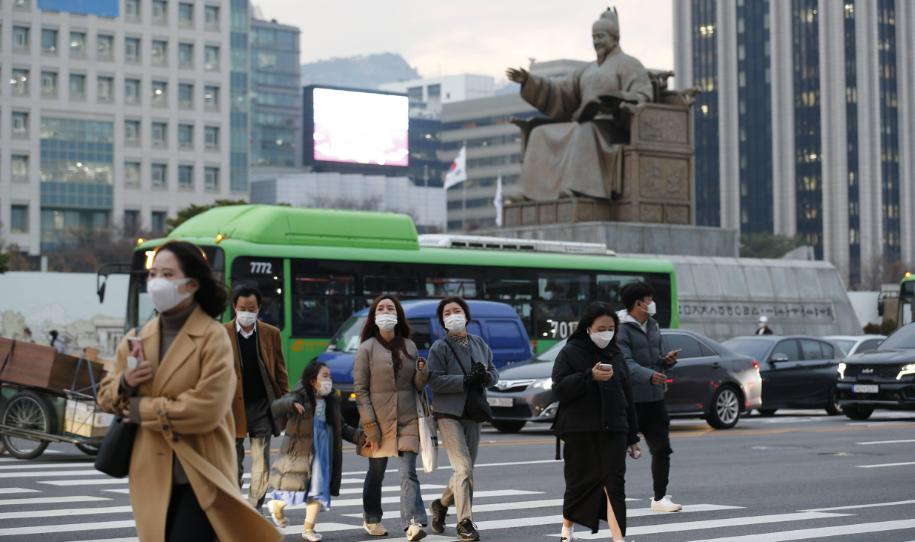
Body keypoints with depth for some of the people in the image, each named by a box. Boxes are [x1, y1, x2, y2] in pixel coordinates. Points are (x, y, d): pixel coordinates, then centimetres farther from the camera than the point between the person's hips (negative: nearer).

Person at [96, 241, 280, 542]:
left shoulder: (213, 337, -10)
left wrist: (142, 409, -11)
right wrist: (124, 383, -7)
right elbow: (106, 397, 17)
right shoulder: (139, 338, 10)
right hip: (153, 476, 6)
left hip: (199, 478, -6)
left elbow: (207, 408, -20)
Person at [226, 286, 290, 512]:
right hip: (232, 408, -1)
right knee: (234, 466, 7)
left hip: (262, 406, 1)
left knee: (261, 467, -1)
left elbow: (280, 372, 8)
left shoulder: (271, 334, 4)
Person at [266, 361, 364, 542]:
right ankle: (276, 505, 32)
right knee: (297, 486, 0)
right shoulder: (299, 397, -10)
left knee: (319, 490, 4)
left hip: (322, 453, 5)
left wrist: (361, 437, 1)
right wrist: (292, 404, -51)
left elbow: (342, 428, 16)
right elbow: (277, 406, -28)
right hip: (299, 452, -5)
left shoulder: (331, 401, 8)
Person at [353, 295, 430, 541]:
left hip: (407, 419, 2)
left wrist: (422, 373, -9)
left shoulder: (409, 346, 10)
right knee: (376, 472, 10)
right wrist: (369, 425, -13)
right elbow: (360, 389, -6)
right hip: (379, 419, -2)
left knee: (408, 472, -8)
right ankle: (372, 520, 27)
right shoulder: (367, 348, -2)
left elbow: (417, 386, 14)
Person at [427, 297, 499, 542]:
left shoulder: (480, 344, 13)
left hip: (473, 413, 6)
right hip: (449, 414, -6)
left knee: (466, 469, 11)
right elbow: (435, 380, -14)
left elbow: (494, 372, 16)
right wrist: (466, 380, -20)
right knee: (463, 469, -14)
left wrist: (486, 376, -8)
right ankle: (465, 522, -9)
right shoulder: (439, 347, -4)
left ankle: (441, 504, 34)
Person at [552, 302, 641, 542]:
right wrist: (590, 376, -24)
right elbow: (560, 389, -11)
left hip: (613, 430, 3)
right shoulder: (570, 353, 0)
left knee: (615, 483, -7)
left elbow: (627, 396, 16)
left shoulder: (615, 355, 13)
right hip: (580, 431, -3)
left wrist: (632, 436, 14)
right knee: (581, 481, 5)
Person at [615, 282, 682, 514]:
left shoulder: (653, 326, 15)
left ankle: (660, 498, 19)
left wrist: (666, 360, 0)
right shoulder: (621, 329, -12)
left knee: (661, 448, 8)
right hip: (629, 400, -8)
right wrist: (649, 376, -38)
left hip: (654, 398, 8)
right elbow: (626, 363, -23)